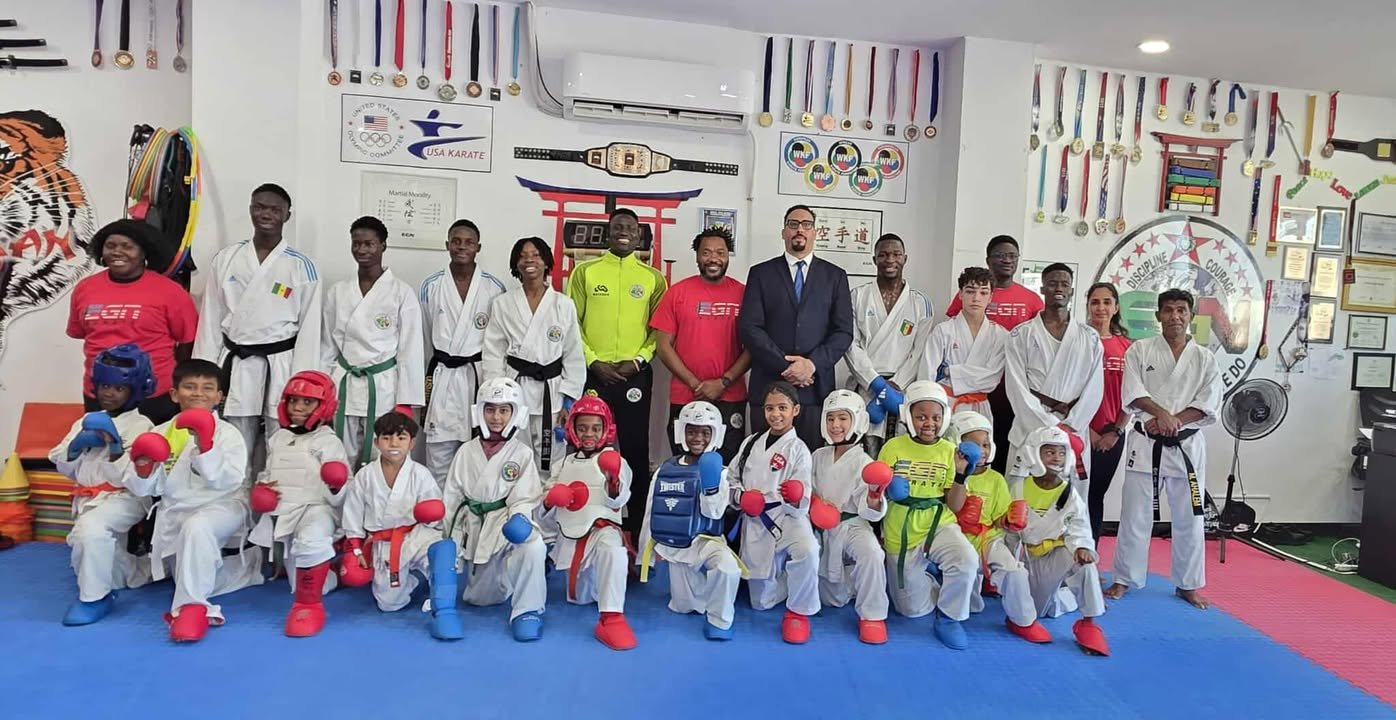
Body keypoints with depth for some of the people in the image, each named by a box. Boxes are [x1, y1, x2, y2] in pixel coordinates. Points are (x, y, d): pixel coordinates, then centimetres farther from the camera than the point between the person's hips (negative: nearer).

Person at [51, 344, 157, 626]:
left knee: (90, 529, -34)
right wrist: (76, 444, -5)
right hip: (87, 499, 8)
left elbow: (129, 477, -15)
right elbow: (63, 467, 13)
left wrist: (115, 445, -24)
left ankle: (95, 596, -20)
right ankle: (140, 572, 40)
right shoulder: (87, 421, 13)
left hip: (124, 497, -8)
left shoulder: (141, 425, -8)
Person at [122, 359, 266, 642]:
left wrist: (205, 448, -27)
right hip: (176, 512, 6)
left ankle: (191, 605, -30)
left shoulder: (228, 433, -3)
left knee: (197, 527, -35)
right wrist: (143, 471, -12)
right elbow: (143, 489, 10)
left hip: (222, 507, -6)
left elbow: (227, 481, -16)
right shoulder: (160, 434, 9)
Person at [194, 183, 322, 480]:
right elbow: (211, 319, 8)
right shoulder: (225, 258, 7)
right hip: (235, 365, 3)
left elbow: (309, 328, -2)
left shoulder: (301, 266, -1)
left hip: (281, 366, -2)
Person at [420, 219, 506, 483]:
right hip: (442, 377, 1)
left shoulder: (494, 288, 1)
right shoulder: (431, 286, 5)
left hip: (480, 375, -1)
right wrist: (422, 380, 12)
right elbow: (422, 338, 11)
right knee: (438, 458, 5)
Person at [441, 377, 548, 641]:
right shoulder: (467, 452, 6)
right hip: (476, 530, 3)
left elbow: (525, 498, -9)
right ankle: (507, 573, 42)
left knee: (533, 547, -38)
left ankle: (527, 610, -18)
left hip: (509, 525, -3)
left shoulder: (522, 452, -2)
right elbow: (452, 499, 9)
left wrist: (518, 519, -30)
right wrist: (452, 541, 4)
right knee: (481, 598, 9)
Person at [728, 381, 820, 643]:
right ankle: (785, 578, 39)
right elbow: (731, 477, 15)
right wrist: (740, 496, -6)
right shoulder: (751, 443, 8)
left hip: (787, 517, -4)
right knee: (762, 602, 7)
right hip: (753, 523, 4)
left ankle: (798, 612, -15)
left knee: (807, 550, -39)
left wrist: (797, 498, -32)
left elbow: (801, 504, -9)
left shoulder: (797, 449, -4)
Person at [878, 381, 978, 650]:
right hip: (900, 534, 0)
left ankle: (949, 617, -6)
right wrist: (885, 489, -21)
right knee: (913, 609, 4)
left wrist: (961, 474, -17)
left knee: (967, 560, -33)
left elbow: (954, 505, -3)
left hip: (938, 526, 0)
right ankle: (927, 577, 38)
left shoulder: (949, 451, -1)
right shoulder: (893, 447, -5)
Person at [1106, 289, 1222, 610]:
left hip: (1187, 445, 2)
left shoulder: (1205, 358, 5)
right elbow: (1133, 393, -8)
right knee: (1135, 514, 4)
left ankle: (1188, 584, 24)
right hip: (1146, 443, -1)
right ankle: (1125, 579, 17)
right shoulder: (1140, 350, 2)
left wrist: (1173, 421, -17)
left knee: (1188, 517, 8)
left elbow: (1209, 405, -3)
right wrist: (1162, 413, -23)